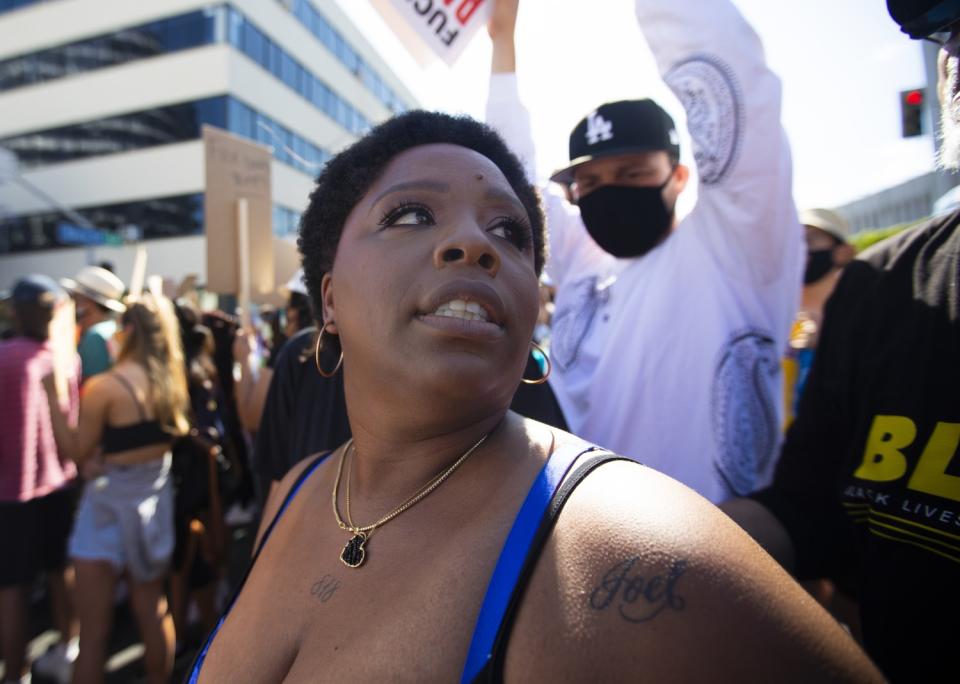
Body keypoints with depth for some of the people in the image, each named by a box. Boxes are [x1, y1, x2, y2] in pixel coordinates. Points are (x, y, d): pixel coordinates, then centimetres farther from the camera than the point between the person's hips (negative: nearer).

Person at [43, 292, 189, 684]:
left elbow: (76, 453, -11)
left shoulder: (105, 387, -18)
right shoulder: (172, 383, -3)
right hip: (156, 498, 5)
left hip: (110, 503, -5)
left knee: (93, 627, 9)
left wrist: (52, 395, -9)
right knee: (152, 609, 22)